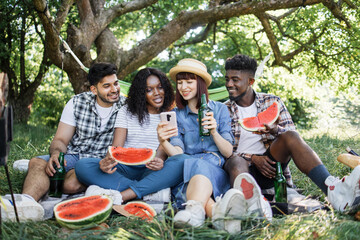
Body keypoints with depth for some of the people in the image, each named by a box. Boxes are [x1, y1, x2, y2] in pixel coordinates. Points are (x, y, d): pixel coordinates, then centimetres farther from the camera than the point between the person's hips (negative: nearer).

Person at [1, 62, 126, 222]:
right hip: (73, 156, 3)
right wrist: (56, 153, -20)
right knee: (37, 162, -30)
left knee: (71, 184, -38)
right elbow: (60, 140, 4)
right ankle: (27, 201, -51)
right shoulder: (77, 103, 4)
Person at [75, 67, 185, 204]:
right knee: (82, 165, -23)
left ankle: (120, 196, -38)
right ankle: (152, 191, -30)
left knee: (179, 165, -33)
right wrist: (107, 161, -24)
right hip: (126, 168, 2)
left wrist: (160, 161, -27)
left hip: (151, 171, -1)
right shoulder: (126, 112, 10)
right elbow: (116, 147, 1)